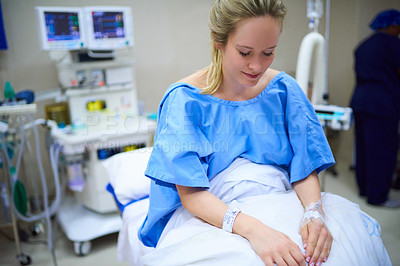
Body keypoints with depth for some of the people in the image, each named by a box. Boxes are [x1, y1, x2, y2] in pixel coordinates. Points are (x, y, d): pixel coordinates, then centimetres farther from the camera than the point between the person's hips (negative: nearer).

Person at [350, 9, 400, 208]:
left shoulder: (363, 45, 18)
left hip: (359, 100, 9)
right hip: (381, 104, -9)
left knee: (363, 146, 14)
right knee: (383, 149, -2)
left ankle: (364, 188, 24)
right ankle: (377, 197, 4)